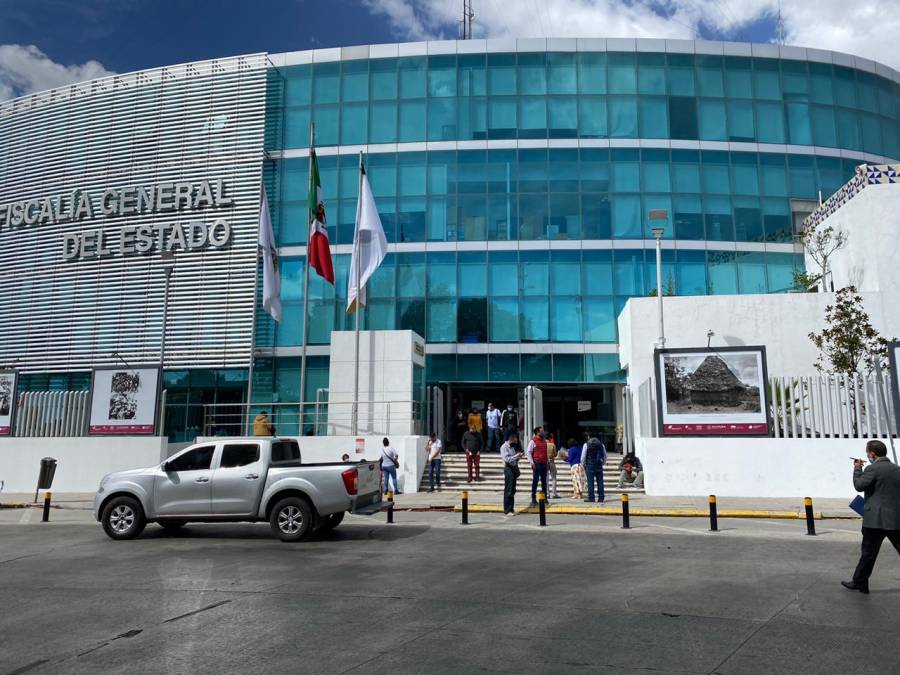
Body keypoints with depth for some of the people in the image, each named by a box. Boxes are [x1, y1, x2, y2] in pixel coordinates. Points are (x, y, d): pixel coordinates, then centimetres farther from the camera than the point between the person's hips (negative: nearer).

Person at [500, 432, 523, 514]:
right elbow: (507, 459, -18)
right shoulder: (504, 447, -9)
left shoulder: (513, 446, 17)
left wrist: (519, 456, 4)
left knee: (513, 490, 11)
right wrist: (517, 456, -16)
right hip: (508, 468, -8)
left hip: (514, 467, 8)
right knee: (508, 491, -6)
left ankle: (511, 509, 18)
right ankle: (507, 510, -2)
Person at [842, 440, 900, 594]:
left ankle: (859, 582, 13)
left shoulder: (872, 469, -10)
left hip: (876, 519, -5)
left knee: (869, 552, 4)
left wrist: (857, 468, 0)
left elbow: (859, 486, -11)